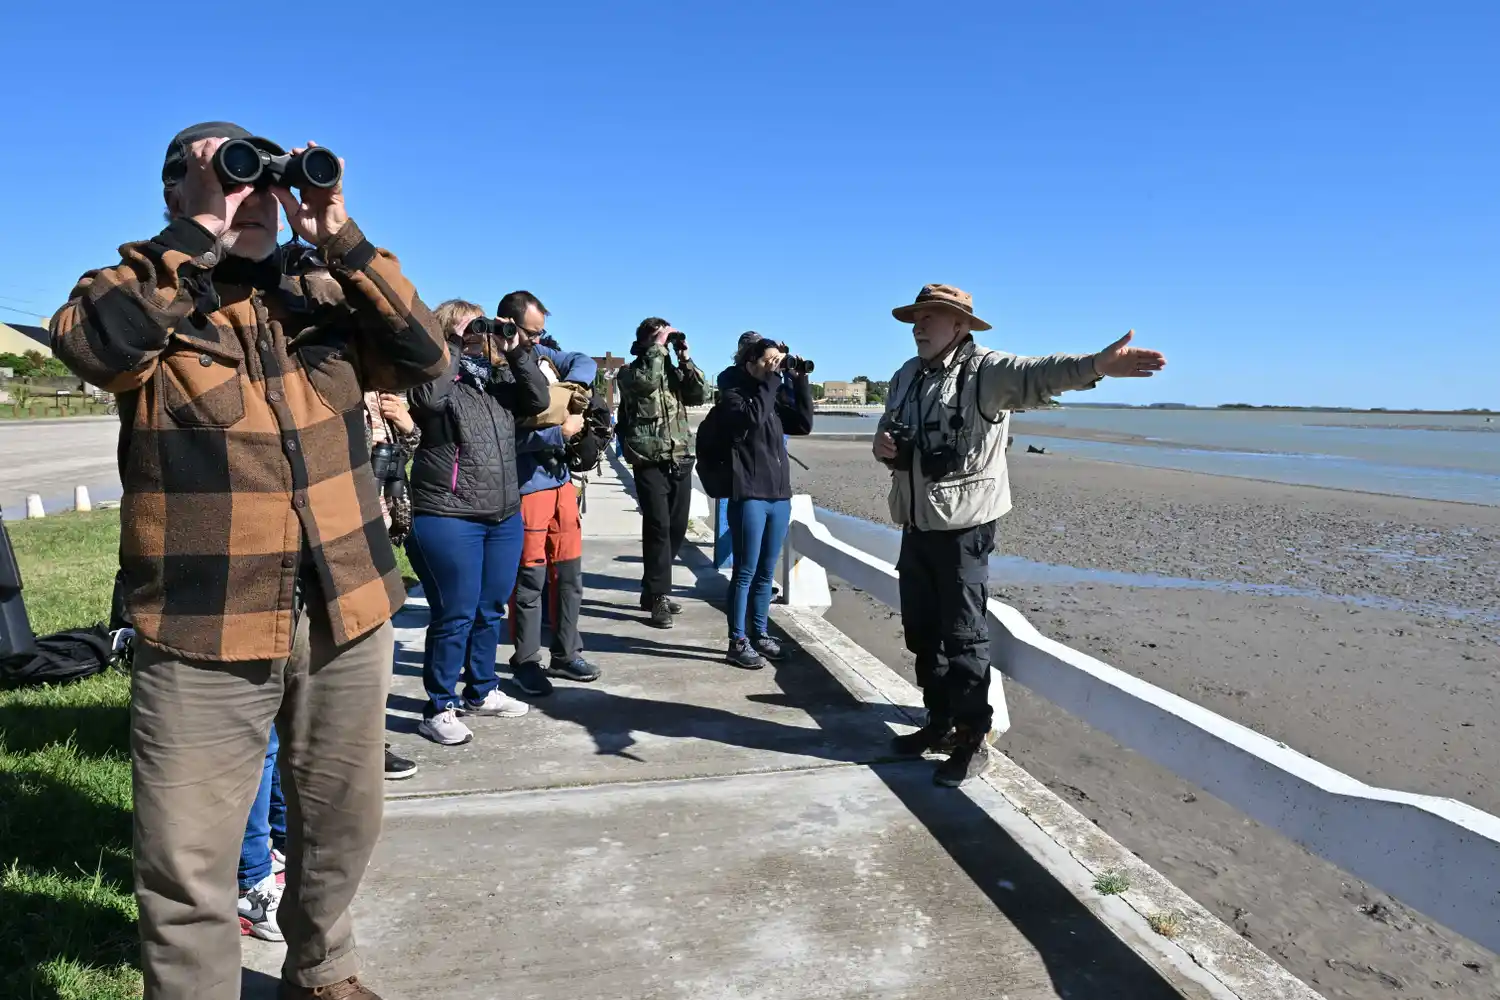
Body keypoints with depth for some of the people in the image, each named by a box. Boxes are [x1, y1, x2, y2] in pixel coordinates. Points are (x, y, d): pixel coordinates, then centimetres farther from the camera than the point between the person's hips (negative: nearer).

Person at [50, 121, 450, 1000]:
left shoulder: (324, 291, 8)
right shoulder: (138, 288, 1)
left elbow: (427, 358, -4)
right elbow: (90, 342, -20)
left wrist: (342, 240, -10)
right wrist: (205, 230, -16)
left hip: (347, 614, 4)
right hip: (204, 629, -3)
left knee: (342, 828, 20)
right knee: (188, 874, 3)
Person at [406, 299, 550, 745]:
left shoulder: (498, 377, 14)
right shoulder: (440, 377, -4)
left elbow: (537, 400, 3)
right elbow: (427, 398, -26)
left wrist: (516, 351, -5)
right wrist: (454, 346, -18)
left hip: (504, 515, 7)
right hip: (449, 517, -7)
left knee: (491, 609, 15)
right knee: (455, 615, -2)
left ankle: (481, 691, 31)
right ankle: (439, 709, 10)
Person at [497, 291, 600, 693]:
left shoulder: (539, 353, 7)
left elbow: (585, 361, 14)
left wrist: (576, 384, -8)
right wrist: (563, 431, -16)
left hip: (560, 479, 8)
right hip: (527, 486, -8)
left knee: (570, 573, 13)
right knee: (530, 579, 2)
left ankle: (565, 654, 26)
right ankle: (525, 661, 18)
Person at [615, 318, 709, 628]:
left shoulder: (674, 371, 16)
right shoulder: (629, 372, 0)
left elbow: (701, 395, 4)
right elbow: (647, 381, -23)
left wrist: (685, 358, 0)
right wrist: (658, 345, -13)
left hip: (680, 460, 6)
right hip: (650, 462, -6)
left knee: (677, 529, 10)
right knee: (658, 527, -11)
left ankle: (653, 590, 25)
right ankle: (658, 598, -4)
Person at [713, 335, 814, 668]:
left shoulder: (775, 398, 16)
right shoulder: (732, 394, -1)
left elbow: (804, 424, 7)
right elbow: (752, 416, -20)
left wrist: (799, 381, 3)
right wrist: (772, 380, -14)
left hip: (780, 496, 6)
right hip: (748, 496, -6)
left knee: (766, 572, 13)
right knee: (745, 572, -2)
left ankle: (760, 634, 23)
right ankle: (738, 642, 6)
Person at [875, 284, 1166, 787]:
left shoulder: (986, 370, -12)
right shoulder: (906, 376, 12)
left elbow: (1036, 374, -31)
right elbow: (887, 428, 24)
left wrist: (1095, 364, -51)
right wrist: (882, 446, -2)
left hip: (963, 525, -8)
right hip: (915, 524, 8)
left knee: (963, 636, 0)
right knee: (921, 631, 16)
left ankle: (973, 741, 14)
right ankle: (940, 723, 33)